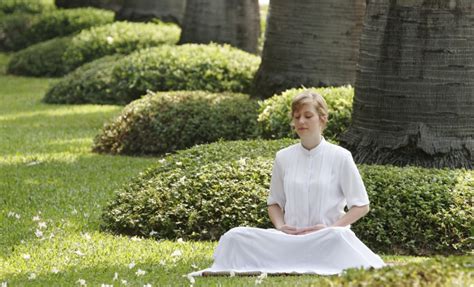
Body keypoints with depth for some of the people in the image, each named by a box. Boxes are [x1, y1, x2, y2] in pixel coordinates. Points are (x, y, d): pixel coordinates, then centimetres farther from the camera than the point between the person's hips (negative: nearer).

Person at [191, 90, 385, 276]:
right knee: (235, 236, -21)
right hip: (291, 239, 3)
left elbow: (361, 206, 3)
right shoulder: (283, 158, 11)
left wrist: (331, 228, -12)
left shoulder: (339, 157, 2)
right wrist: (280, 226, -1)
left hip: (328, 240, -3)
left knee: (339, 236, -41)